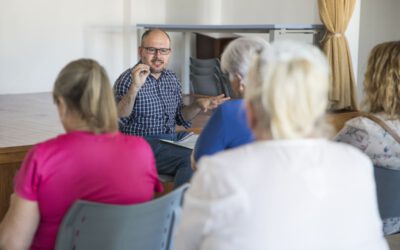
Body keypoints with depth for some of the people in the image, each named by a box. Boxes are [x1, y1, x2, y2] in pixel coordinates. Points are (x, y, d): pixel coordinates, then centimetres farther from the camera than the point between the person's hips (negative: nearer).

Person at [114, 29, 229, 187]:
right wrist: (135, 88, -34)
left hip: (172, 138, 7)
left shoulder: (171, 79, 11)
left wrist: (198, 105, 0)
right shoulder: (128, 80, -9)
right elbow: (118, 120, -22)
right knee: (191, 159, -27)